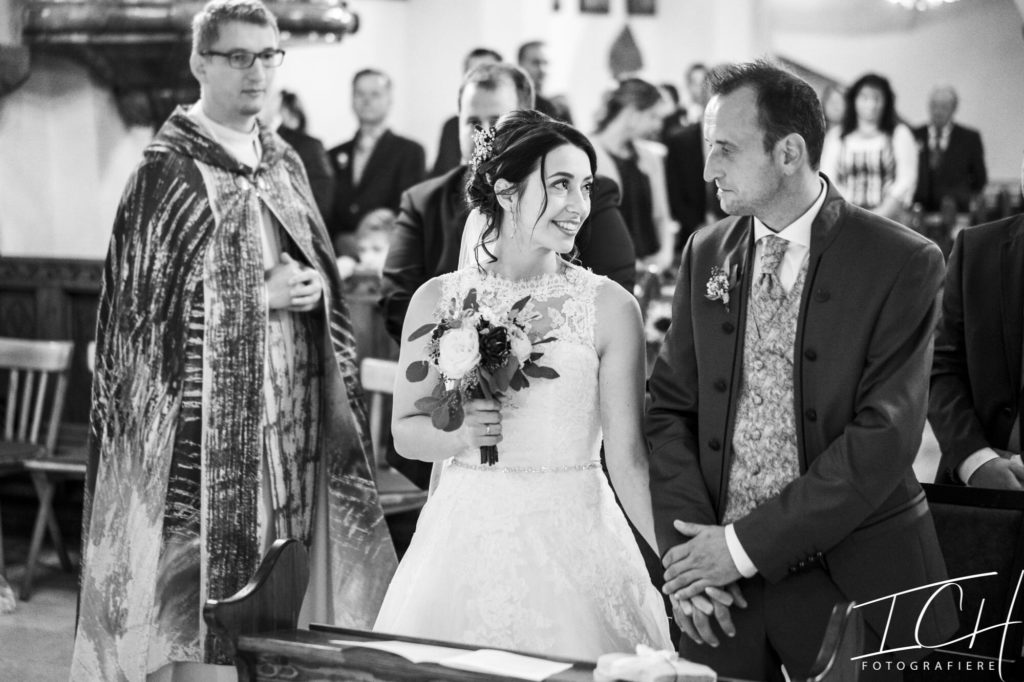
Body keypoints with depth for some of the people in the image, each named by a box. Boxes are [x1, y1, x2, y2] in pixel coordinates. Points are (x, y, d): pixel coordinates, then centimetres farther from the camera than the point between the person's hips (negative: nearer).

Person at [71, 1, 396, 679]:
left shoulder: (284, 162, 13)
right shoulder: (168, 172, -7)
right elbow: (147, 301, -10)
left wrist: (312, 287, -2)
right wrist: (262, 297, -13)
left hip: (289, 409, 6)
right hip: (207, 416, -6)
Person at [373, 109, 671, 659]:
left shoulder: (610, 305, -3)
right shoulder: (438, 299, 2)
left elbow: (627, 455, -5)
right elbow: (404, 431, 7)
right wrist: (459, 433, -13)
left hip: (573, 543, -1)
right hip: (465, 539, 2)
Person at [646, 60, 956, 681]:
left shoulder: (902, 265, -9)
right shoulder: (705, 255, 5)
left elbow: (885, 437, -15)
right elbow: (671, 407, 6)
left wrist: (747, 542, -16)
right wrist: (689, 554, -8)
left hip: (856, 583, -3)